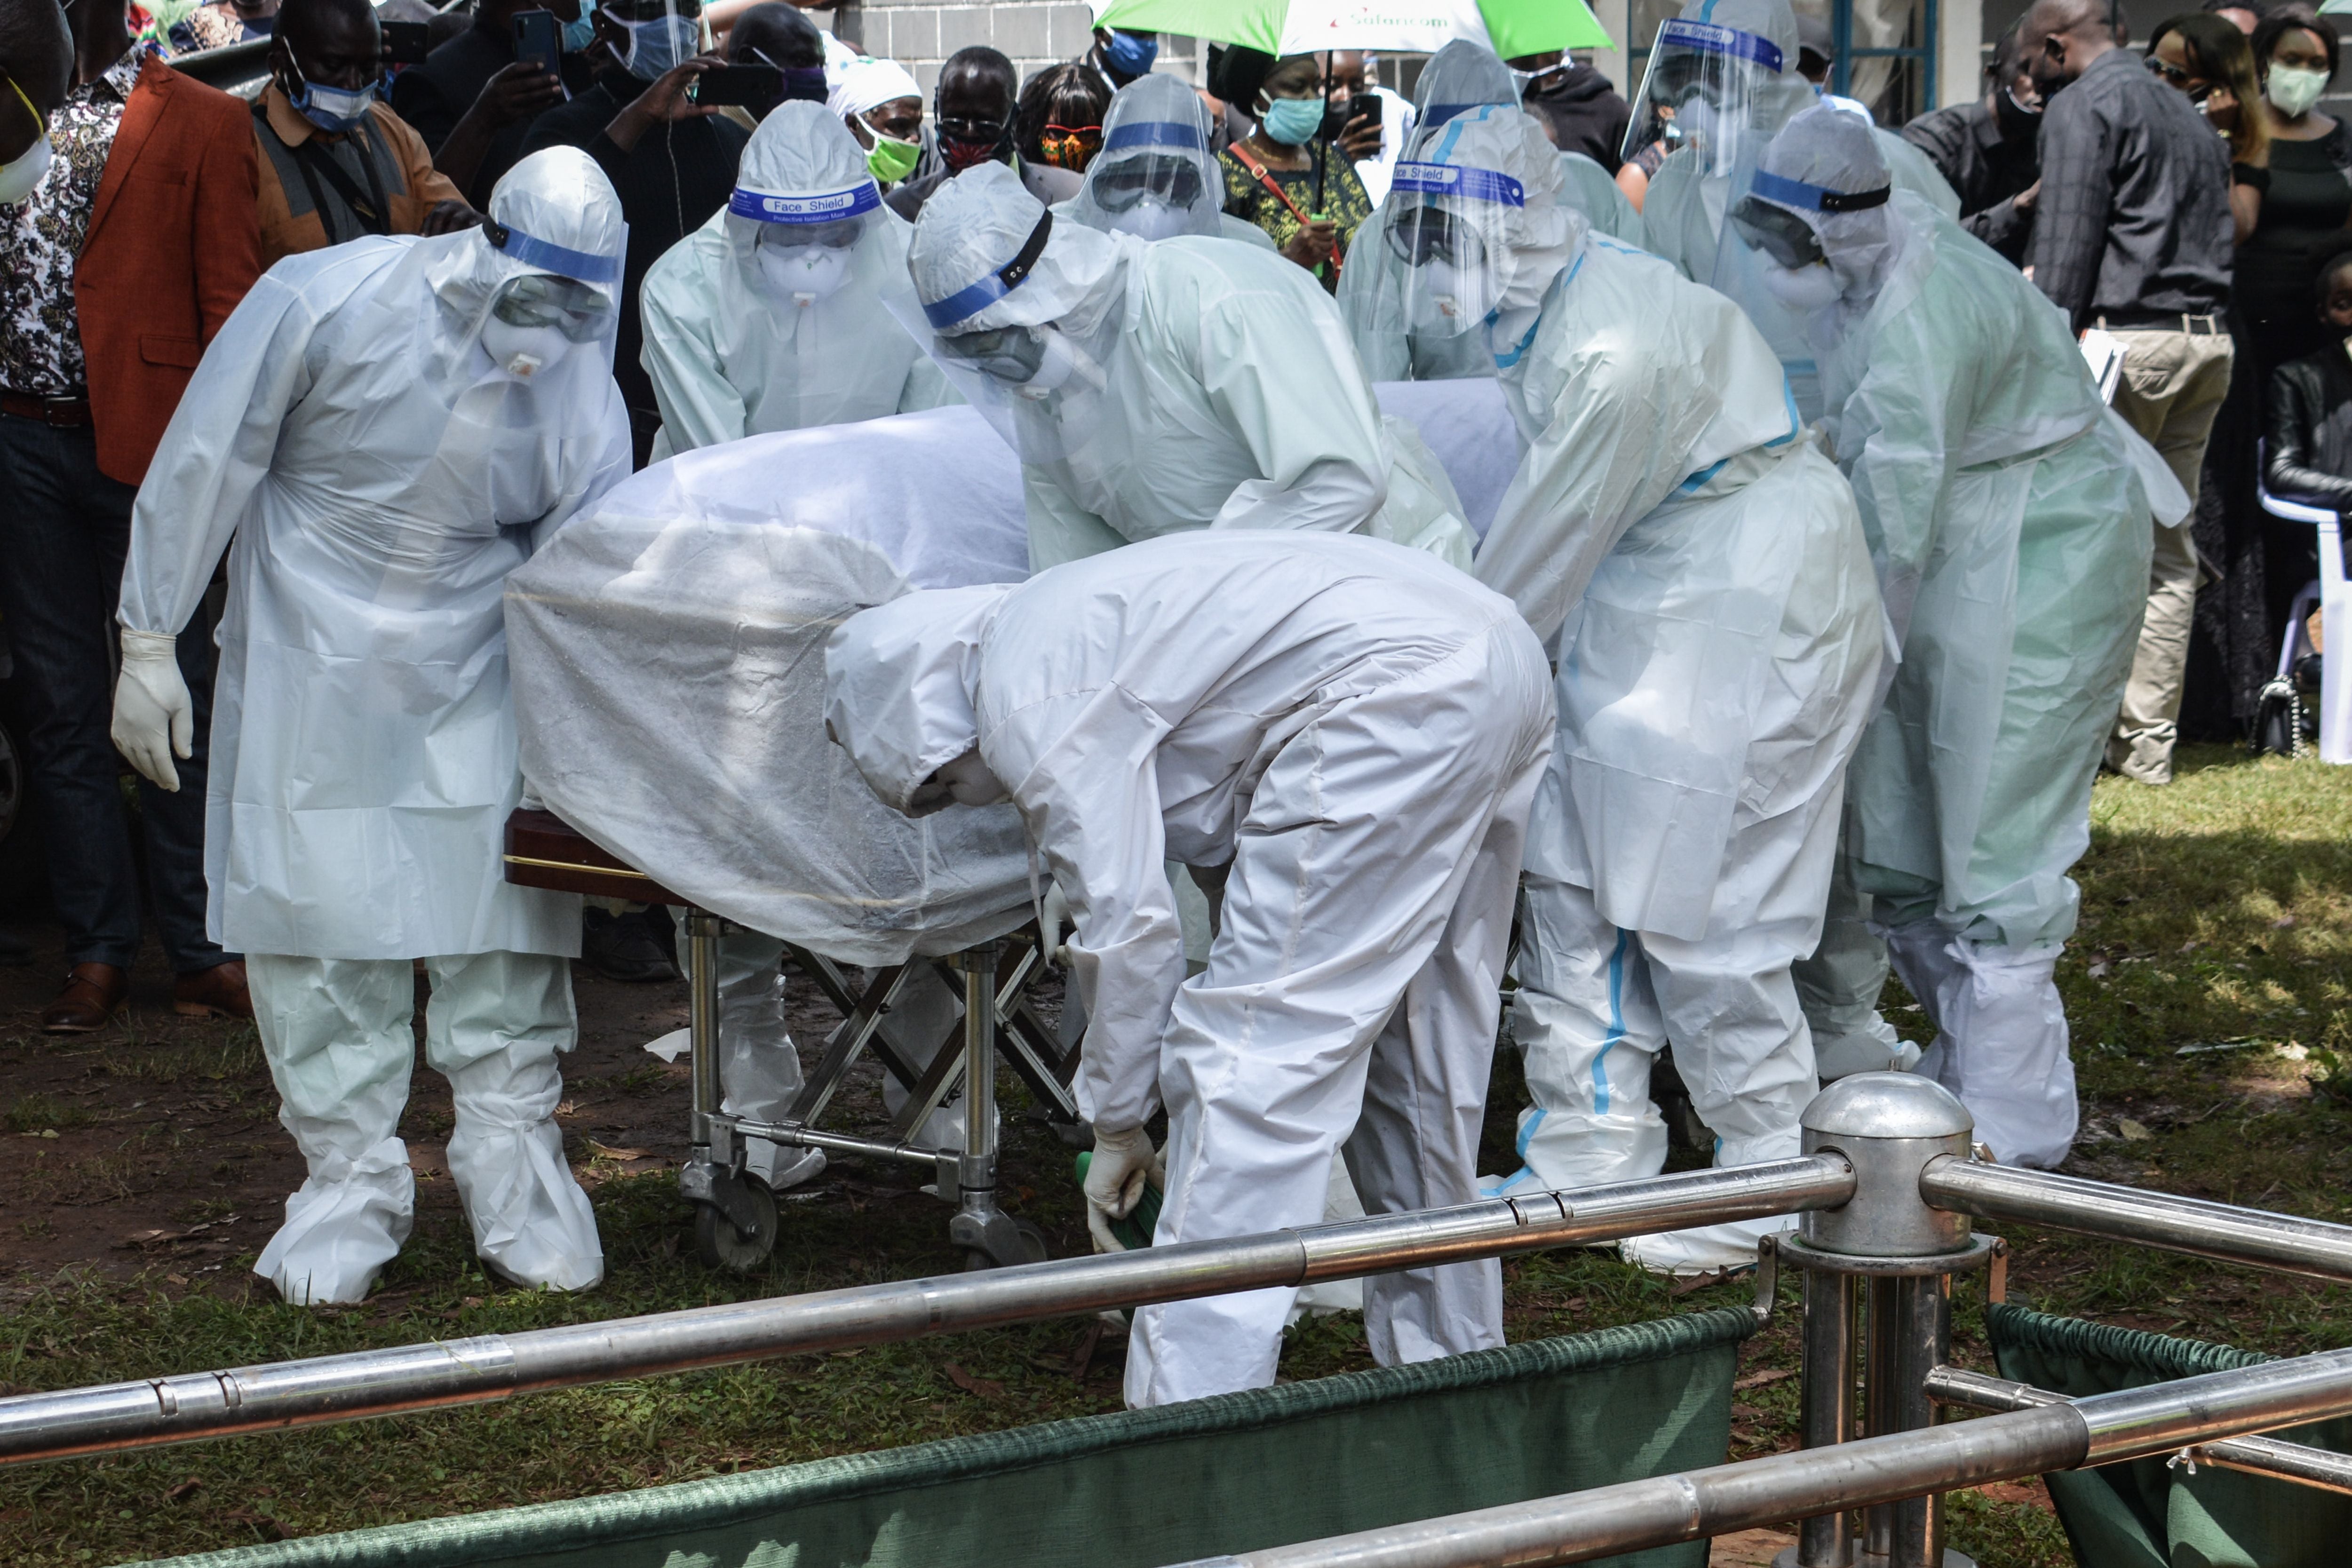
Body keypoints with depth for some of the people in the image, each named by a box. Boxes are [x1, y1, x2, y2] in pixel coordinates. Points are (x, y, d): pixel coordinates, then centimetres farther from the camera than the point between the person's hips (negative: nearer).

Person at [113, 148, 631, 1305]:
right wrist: (147, 643, -8)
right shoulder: (323, 303, -18)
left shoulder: (577, 373, -11)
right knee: (318, 913, -3)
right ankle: (349, 1182, 8)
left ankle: (515, 1171, 6)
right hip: (313, 665, -2)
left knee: (508, 909, -6)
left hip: (477, 668, 2)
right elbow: (203, 466, -9)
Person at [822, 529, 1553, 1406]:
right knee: (1418, 1056, 22)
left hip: (1391, 701, -10)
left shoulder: (1028, 701, -3)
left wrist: (1117, 1126, 9)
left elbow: (1126, 922, -5)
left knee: (1251, 1058, -5)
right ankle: (1445, 1361, 34)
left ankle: (1193, 1420, -6)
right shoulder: (1066, 621, 27)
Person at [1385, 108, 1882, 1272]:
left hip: (1748, 616, -10)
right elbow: (1543, 515, 11)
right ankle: (1585, 1159, 20)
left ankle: (1771, 1179, 10)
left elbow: (1552, 536, -19)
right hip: (1641, 605, 10)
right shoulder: (1545, 315, 4)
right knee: (1571, 880, 10)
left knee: (1698, 909, -4)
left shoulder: (1616, 347, -27)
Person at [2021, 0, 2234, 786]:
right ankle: (2148, 741, 10)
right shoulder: (2188, 113, 23)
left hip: (2124, 336, -8)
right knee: (2166, 550, 9)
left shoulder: (2080, 106, -4)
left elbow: (2067, 246, -12)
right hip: (2206, 339, 8)